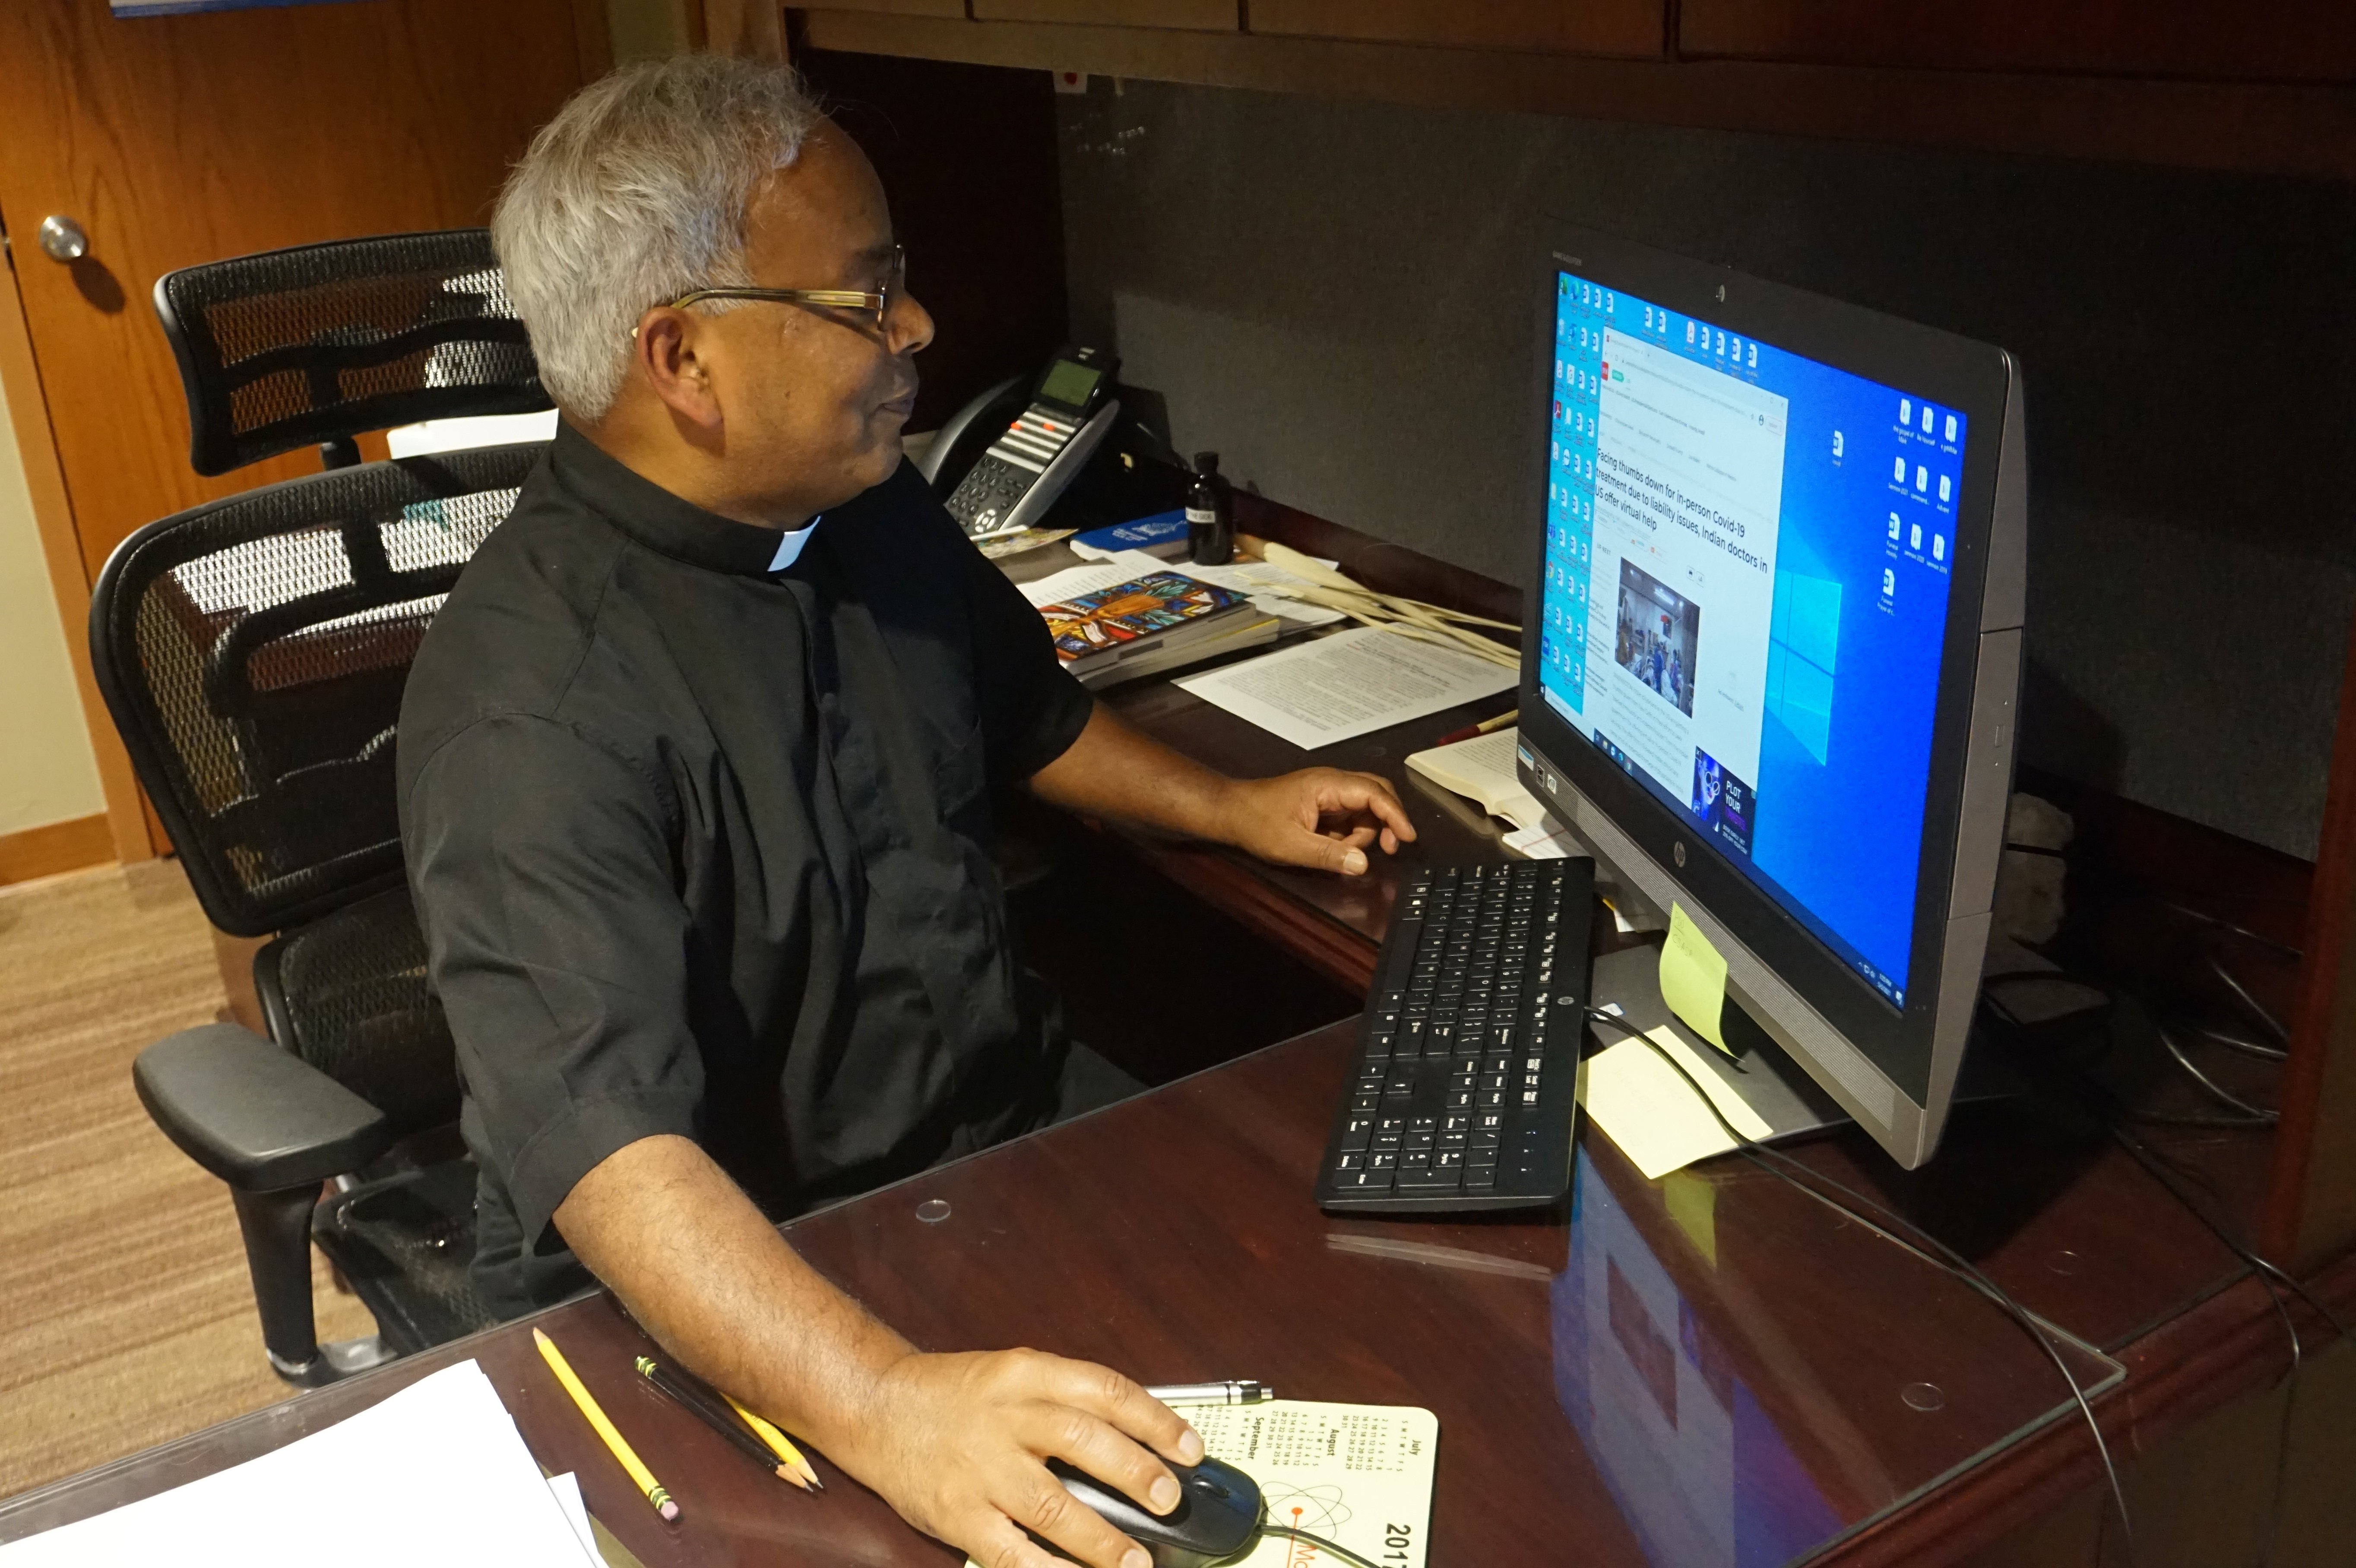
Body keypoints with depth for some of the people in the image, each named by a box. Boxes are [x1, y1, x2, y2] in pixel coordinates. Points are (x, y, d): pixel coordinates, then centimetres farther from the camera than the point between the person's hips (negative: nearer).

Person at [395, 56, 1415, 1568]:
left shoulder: (876, 511, 2)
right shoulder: (530, 700, -25)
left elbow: (1027, 710, 22)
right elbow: (601, 1136, -35)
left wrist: (1228, 808, 14)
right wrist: (882, 1402, -47)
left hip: (1017, 1114, 7)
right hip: (727, 1288, -7)